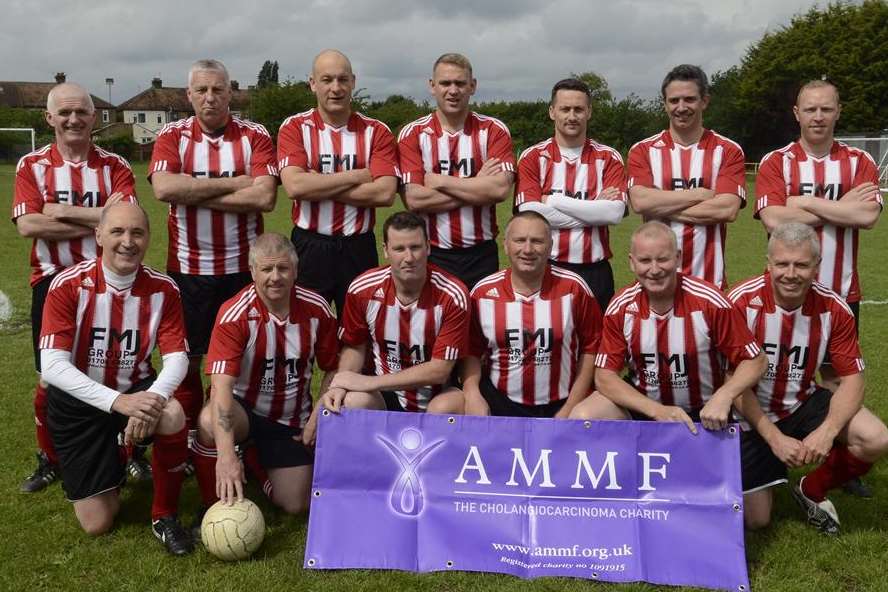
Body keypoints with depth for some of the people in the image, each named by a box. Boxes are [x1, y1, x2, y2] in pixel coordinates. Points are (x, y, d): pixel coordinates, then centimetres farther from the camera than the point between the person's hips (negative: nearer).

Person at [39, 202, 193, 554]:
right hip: (78, 401, -1)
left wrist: (152, 398, -34)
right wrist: (117, 401, -37)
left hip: (136, 390, 2)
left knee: (172, 415, -35)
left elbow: (177, 357, -12)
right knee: (97, 524, -3)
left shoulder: (163, 289, -11)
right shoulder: (68, 285, -19)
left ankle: (164, 516, -10)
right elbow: (52, 365, -25)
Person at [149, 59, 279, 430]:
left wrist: (195, 195, -14)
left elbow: (264, 197, -15)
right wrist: (235, 182, -16)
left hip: (243, 267, -1)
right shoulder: (172, 136, 2)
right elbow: (164, 188, -17)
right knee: (186, 358, 10)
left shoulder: (254, 136, -1)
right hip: (187, 268, 1)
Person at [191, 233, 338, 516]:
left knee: (295, 505, -1)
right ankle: (212, 507, -11)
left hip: (292, 419, 3)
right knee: (211, 422, -37)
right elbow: (222, 385, -33)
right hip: (243, 407, -3)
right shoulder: (235, 314, -23)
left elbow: (332, 368, 3)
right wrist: (226, 454, -44)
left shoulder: (317, 308, -12)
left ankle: (259, 460, 32)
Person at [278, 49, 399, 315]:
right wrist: (358, 175, -12)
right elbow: (294, 186, -17)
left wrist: (318, 186, -13)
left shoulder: (376, 132, 1)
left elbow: (385, 193, -12)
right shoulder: (295, 128, -1)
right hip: (309, 247, -1)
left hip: (359, 248, 1)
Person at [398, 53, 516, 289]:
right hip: (431, 254, 0)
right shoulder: (412, 134, -1)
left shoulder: (494, 130, 1)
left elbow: (501, 189, -14)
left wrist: (439, 181, -11)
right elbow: (414, 199, -13)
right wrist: (477, 187, -11)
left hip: (482, 255, 1)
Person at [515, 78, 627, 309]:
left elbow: (615, 212, -12)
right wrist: (594, 210, -11)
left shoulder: (608, 158, 4)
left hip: (595, 271, 1)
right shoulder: (533, 157, 1)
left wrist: (555, 200, -11)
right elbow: (528, 213, -13)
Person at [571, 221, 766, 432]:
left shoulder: (709, 301, -17)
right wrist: (658, 411, -23)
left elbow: (755, 361, -9)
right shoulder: (621, 308, -11)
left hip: (703, 416, -1)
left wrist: (723, 397, -29)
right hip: (641, 404, 1)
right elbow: (604, 376, -9)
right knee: (582, 418, -21)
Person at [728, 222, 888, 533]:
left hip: (804, 403, 3)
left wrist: (828, 430, -27)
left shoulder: (833, 308, -13)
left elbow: (852, 378, -9)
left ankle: (812, 490, 6)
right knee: (756, 521, -2)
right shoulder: (742, 302, -23)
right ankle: (768, 471, 33)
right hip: (753, 415, -2)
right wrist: (775, 438, -23)